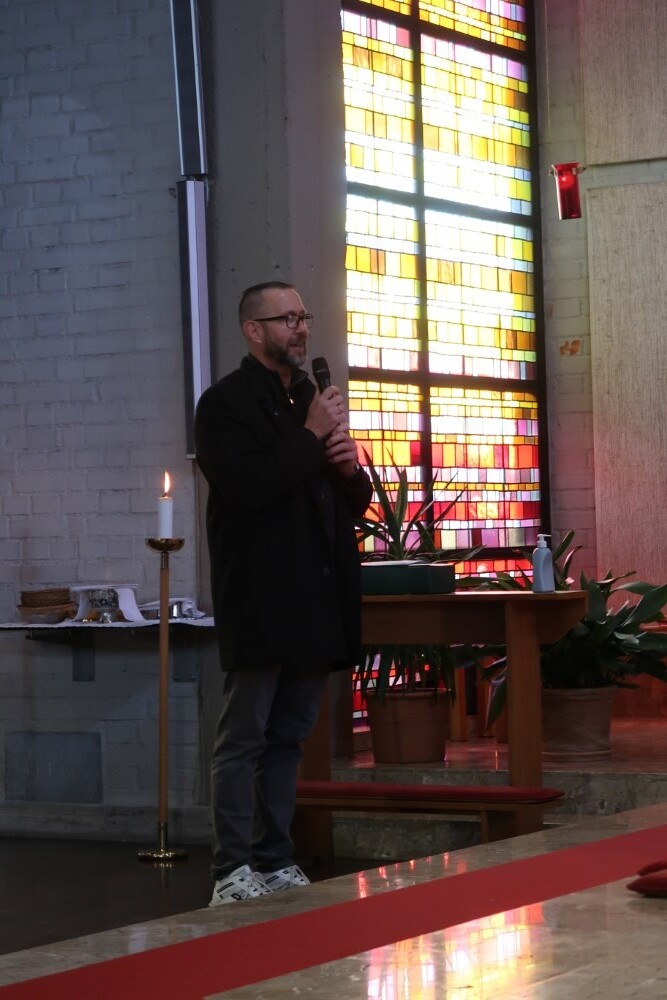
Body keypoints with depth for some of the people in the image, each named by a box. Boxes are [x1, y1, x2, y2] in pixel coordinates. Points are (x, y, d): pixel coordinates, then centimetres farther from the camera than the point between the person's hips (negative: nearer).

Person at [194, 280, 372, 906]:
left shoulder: (312, 402, 19)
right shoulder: (227, 402, -4)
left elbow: (355, 502, 23)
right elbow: (245, 486, -20)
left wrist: (351, 469, 0)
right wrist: (310, 438, -15)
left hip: (314, 603, 7)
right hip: (260, 602, -7)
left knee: (288, 738, 10)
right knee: (243, 740, -5)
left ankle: (276, 865, 15)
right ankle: (233, 873, -3)